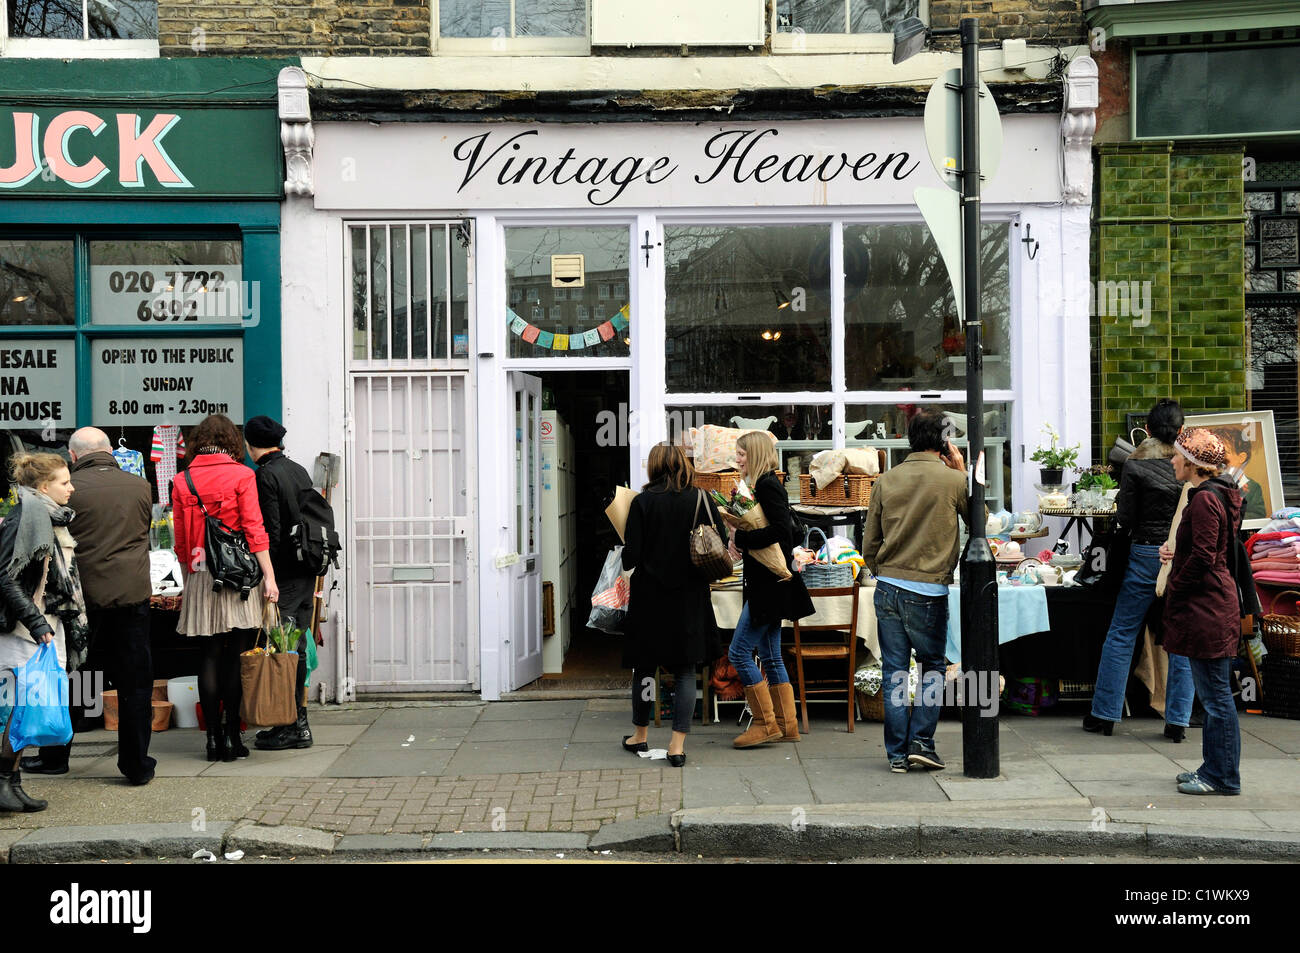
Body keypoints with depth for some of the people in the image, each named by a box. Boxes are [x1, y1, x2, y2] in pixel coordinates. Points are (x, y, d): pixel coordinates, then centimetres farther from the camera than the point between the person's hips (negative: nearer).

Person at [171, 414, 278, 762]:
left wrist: (188, 582, 17)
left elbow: (180, 542, 8)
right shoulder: (241, 475, -3)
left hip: (200, 578, 3)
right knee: (237, 656, 0)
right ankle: (232, 736, 0)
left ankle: (213, 737, 8)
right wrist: (269, 577, -7)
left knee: (211, 655, 7)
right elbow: (254, 530, -8)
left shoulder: (182, 481, 6)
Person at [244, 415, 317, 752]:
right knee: (298, 649, 13)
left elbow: (270, 533, -17)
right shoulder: (300, 471, 13)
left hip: (284, 575, -8)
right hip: (307, 573, 8)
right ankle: (300, 723, 18)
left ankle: (288, 727, 0)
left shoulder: (266, 475, -11)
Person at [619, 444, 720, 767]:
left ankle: (640, 734, 28)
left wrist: (628, 557, 12)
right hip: (690, 596, 1)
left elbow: (631, 556, -11)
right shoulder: (701, 500, -4)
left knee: (645, 664, 14)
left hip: (650, 594, -1)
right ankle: (678, 744, 0)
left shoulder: (642, 502, -8)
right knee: (685, 669, 6)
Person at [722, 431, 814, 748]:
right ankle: (785, 724, 17)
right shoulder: (760, 486, 15)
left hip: (770, 585, -10)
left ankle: (765, 723, -2)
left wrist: (740, 538, -17)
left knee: (739, 652, -8)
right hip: (766, 585, 10)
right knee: (770, 656, 12)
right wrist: (738, 543, 1)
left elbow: (781, 531, -25)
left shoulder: (768, 487, -14)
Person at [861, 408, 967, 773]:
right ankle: (922, 741, 6)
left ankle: (897, 753, 10)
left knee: (894, 671, 8)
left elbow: (869, 544, 7)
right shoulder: (954, 480, -7)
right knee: (932, 667, 14)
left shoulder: (886, 480, 4)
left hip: (887, 587, 3)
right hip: (928, 591, -3)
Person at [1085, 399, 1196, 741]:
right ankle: (1177, 720, 8)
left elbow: (1124, 518, -7)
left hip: (1146, 555, -2)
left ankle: (1104, 713, 10)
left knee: (1121, 634, 7)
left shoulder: (1136, 465, -7)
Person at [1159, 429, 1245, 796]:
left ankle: (1223, 777, 3)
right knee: (1211, 693, 15)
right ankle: (1214, 769, 23)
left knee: (1215, 694, -3)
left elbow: (1203, 558, -21)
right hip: (1210, 604, 11)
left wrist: (1172, 590, -10)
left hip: (1206, 608, -11)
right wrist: (1175, 551, 7)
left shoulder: (1205, 500, -17)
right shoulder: (1214, 494, 15)